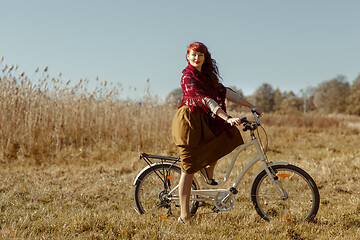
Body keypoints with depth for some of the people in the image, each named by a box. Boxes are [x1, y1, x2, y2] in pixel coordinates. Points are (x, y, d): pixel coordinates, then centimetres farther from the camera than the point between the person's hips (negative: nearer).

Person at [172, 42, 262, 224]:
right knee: (189, 168, -7)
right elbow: (204, 99, -27)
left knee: (231, 134, -5)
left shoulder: (207, 75, 12)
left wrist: (250, 106, 7)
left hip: (204, 122, 8)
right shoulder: (188, 77, -14)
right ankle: (184, 216, -2)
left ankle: (209, 169, 11)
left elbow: (224, 92, 11)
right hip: (189, 122, -8)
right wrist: (228, 118, -36)